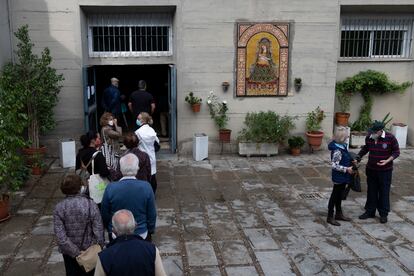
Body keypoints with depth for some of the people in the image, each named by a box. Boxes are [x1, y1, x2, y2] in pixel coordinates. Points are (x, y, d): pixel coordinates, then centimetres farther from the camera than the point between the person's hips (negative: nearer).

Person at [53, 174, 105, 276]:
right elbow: (99, 231, -16)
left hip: (69, 252, 1)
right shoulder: (91, 204, -18)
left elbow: (60, 237, -16)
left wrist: (75, 252, -12)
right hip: (89, 249, -1)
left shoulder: (59, 208, -13)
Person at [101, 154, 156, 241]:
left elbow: (104, 214, -4)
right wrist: (150, 230, 10)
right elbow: (152, 215, -8)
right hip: (142, 236, 0)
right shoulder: (146, 187, -18)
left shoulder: (110, 188, -18)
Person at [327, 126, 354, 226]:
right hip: (339, 177, -9)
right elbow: (334, 165, -26)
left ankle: (339, 214, 35)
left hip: (343, 177, 9)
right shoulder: (337, 150, -26)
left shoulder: (342, 146, 3)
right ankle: (330, 217, 13)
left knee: (339, 195, 20)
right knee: (335, 195, 2)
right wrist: (347, 169, -22)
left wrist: (351, 162, 8)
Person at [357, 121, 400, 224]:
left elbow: (396, 152, -7)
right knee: (371, 191, 13)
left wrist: (387, 161, -21)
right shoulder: (369, 137, -5)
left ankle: (384, 214, 18)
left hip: (385, 171, -4)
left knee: (384, 192, 6)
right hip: (371, 170, 4)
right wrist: (358, 156, 3)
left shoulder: (390, 138, -16)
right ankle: (370, 211, 26)